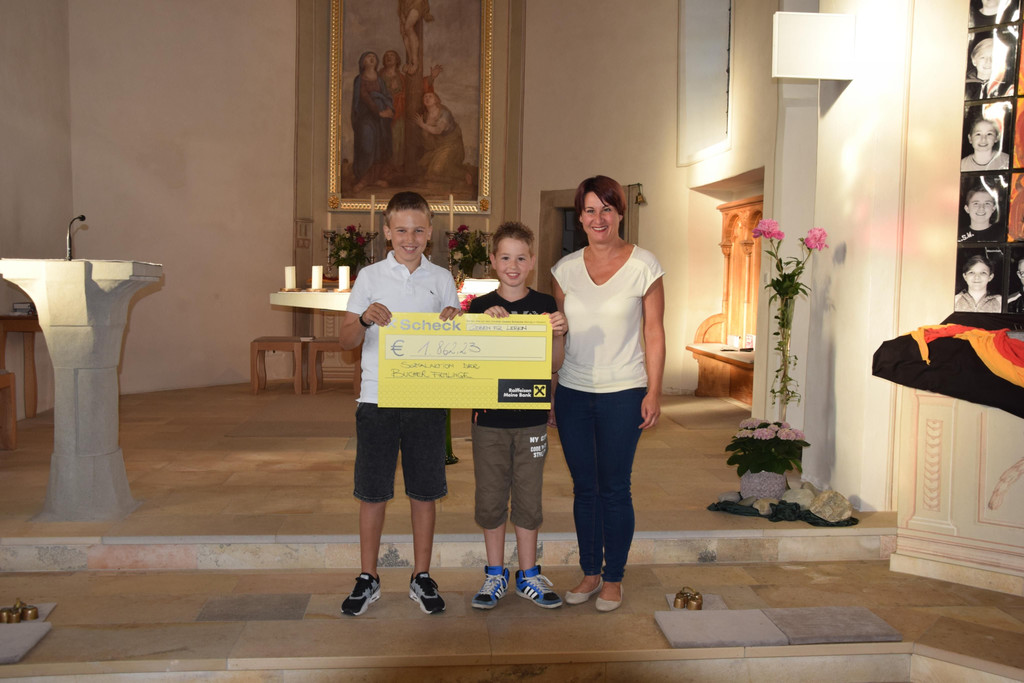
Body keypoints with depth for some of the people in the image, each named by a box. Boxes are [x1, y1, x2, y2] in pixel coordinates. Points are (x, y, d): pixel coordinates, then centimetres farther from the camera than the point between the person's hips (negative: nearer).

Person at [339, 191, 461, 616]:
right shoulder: (370, 277, 4)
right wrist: (365, 320, -19)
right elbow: (347, 340, 1)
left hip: (427, 400, 1)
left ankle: (421, 578, 23)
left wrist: (455, 321, -12)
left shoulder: (441, 279, 7)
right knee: (372, 493, 6)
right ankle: (368, 579, 22)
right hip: (377, 399, -1)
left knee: (424, 493, 8)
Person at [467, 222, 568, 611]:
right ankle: (495, 575, 25)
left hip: (531, 418, 0)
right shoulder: (480, 308, 0)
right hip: (489, 418, 0)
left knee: (528, 498, 10)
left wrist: (558, 335, -16)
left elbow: (554, 365, 2)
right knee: (490, 499, 9)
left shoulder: (545, 306, 1)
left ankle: (528, 577, 24)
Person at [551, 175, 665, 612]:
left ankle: (614, 579, 20)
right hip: (573, 391, 3)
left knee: (615, 488, 3)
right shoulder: (566, 268, 5)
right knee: (584, 487, 10)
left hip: (623, 393, -3)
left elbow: (654, 332, -2)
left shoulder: (644, 266, -4)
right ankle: (589, 572, 25)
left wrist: (654, 392, -7)